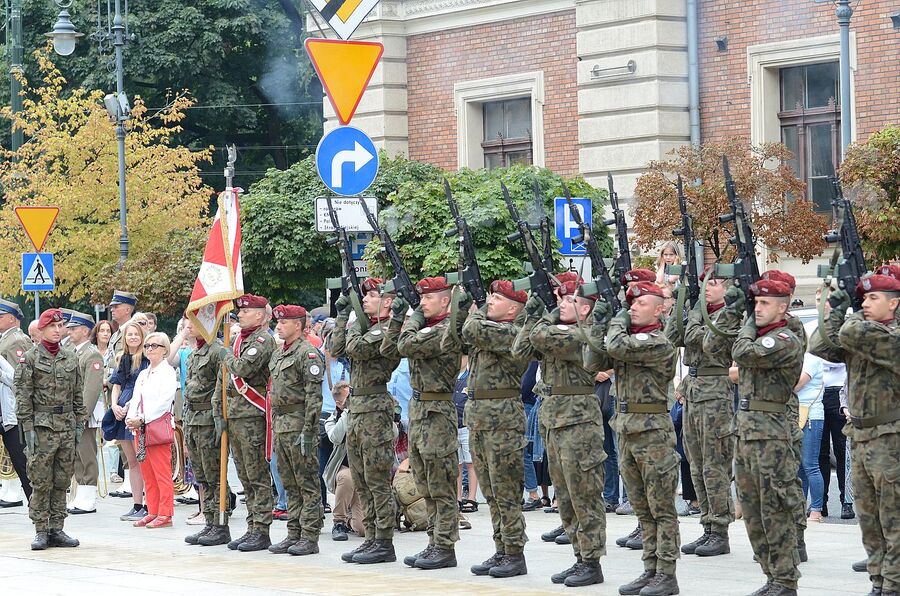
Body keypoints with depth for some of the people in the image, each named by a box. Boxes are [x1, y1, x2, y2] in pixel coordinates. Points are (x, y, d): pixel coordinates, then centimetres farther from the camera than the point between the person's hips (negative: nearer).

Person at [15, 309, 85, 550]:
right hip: (42, 426, -4)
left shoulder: (71, 358, 11)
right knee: (41, 482, -3)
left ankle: (56, 529, 12)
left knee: (62, 482, 6)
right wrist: (28, 428, -11)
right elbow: (22, 395, -5)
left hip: (67, 426, 4)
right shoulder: (30, 358, -3)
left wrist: (79, 424, 10)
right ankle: (40, 531, 2)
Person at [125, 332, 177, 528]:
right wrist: (131, 419, -2)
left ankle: (165, 515, -6)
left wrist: (142, 419, -16)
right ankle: (153, 512, 14)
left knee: (162, 473, -7)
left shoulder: (167, 372, -5)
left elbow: (163, 401, -14)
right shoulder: (143, 374, 20)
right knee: (147, 473, 8)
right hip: (140, 429, 8)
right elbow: (135, 399, 17)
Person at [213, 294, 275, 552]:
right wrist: (219, 414, 13)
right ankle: (252, 528, 16)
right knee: (246, 477, 11)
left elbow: (243, 368, -24)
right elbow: (225, 380, 20)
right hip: (235, 417, 9)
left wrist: (226, 355, -4)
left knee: (258, 477, -6)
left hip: (253, 417, -9)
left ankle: (261, 531, -4)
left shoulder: (263, 340, -9)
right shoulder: (239, 340, 19)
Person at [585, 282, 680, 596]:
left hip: (654, 432, -8)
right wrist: (599, 324, 2)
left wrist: (617, 323, -3)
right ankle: (651, 569, 17)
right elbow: (593, 362, 7)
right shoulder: (627, 338, 15)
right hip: (626, 431, 8)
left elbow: (617, 347, -23)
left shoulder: (659, 343, -11)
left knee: (661, 508, -3)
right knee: (642, 508, 12)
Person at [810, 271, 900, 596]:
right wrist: (836, 313, 0)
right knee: (868, 519, 12)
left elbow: (853, 334, -25)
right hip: (860, 436, 8)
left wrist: (855, 318, -3)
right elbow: (821, 348, 5)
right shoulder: (858, 338, 13)